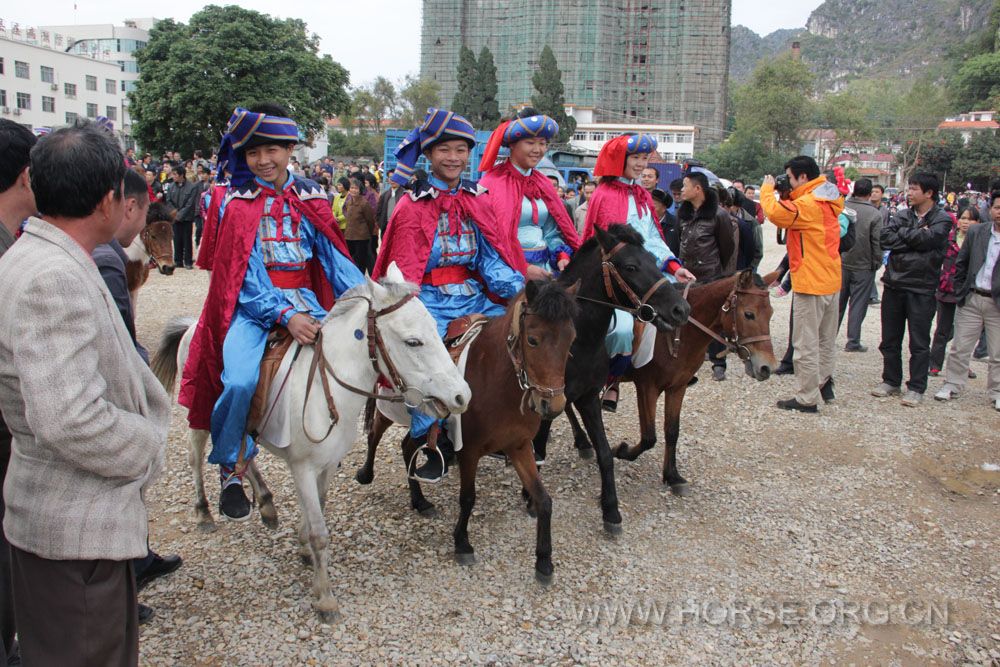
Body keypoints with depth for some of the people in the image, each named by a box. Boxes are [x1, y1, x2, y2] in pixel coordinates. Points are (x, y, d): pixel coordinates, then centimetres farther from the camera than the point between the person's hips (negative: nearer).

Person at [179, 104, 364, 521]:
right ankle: (230, 468, 0)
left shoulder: (310, 199, 11)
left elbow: (334, 257, 2)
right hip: (254, 304, -3)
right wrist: (284, 316, -23)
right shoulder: (239, 204, 2)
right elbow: (247, 274, -8)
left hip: (304, 301, 3)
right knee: (240, 381, -27)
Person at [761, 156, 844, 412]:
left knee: (806, 344, -2)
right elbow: (794, 213, 17)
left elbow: (775, 212, -28)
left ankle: (807, 398, 3)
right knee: (825, 340, 19)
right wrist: (786, 194, 4)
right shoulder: (829, 201, 11)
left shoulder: (808, 204, -18)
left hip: (811, 284, -9)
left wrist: (767, 189, -10)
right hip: (832, 281, 9)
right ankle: (824, 383, 31)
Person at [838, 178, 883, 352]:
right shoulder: (874, 214, -13)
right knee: (858, 304, 5)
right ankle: (853, 342, 8)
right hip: (863, 266, -3)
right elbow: (877, 242, -11)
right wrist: (877, 263, 2)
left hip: (840, 264, 3)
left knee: (837, 302, 15)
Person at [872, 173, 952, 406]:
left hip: (921, 288, -4)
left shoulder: (942, 219, -2)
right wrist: (916, 238, -14)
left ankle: (916, 388, 12)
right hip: (894, 284, 4)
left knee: (919, 342, 3)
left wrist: (902, 232, -6)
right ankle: (891, 381, 24)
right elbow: (885, 238, -8)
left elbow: (928, 239, -21)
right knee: (890, 339, 11)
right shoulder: (902, 215, 8)